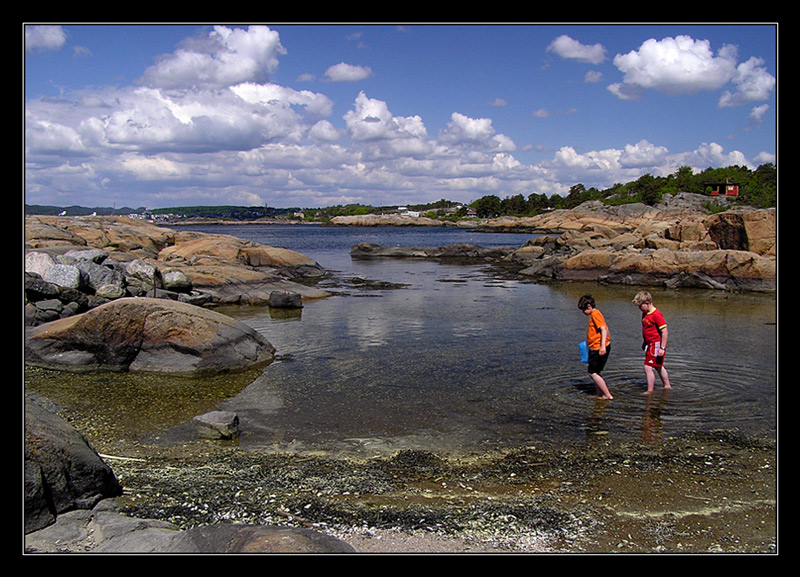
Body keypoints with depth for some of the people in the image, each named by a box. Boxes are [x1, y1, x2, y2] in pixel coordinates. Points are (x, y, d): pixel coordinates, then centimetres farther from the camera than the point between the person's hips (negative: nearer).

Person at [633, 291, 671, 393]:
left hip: (656, 344, -10)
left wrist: (662, 348, -22)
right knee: (658, 367, 23)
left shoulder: (656, 314, -21)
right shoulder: (645, 314, 7)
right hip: (650, 344, 10)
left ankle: (650, 391, -6)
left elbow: (665, 331, -22)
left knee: (648, 367, -12)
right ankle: (667, 386, 38)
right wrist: (644, 342, 22)